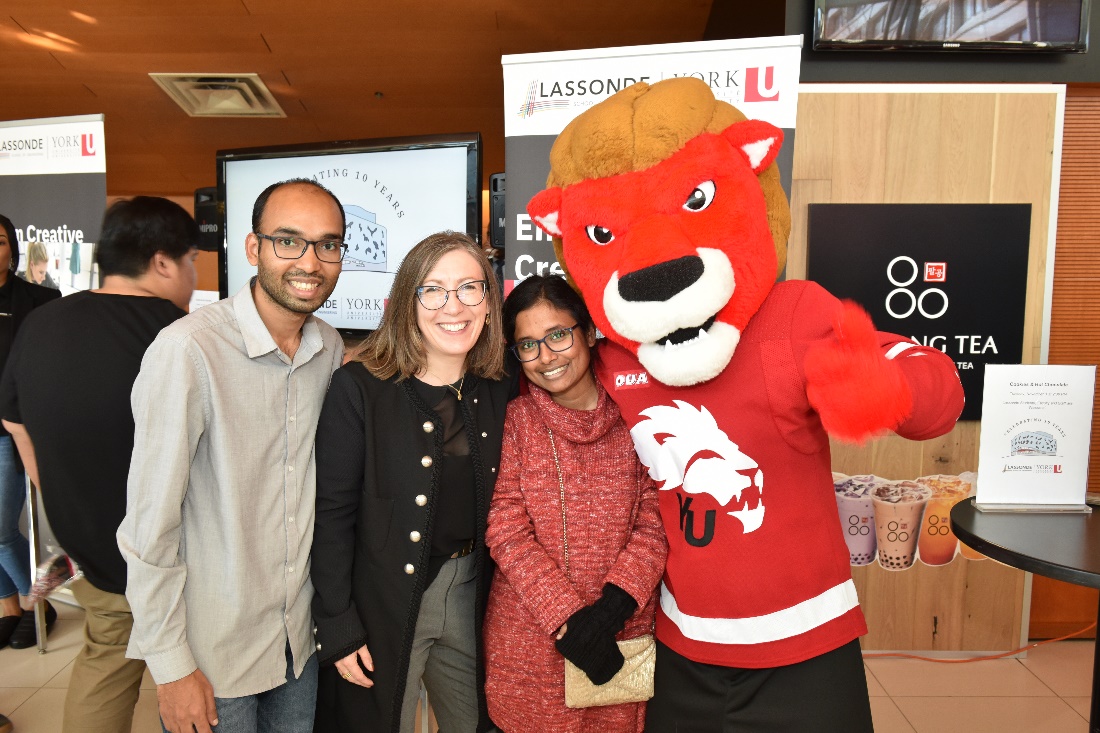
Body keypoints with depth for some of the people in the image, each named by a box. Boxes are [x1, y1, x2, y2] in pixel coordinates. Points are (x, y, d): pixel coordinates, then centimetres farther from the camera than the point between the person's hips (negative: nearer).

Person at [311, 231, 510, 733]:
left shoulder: (498, 393, -2)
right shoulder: (360, 388, -15)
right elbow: (331, 514, -13)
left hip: (471, 594, 4)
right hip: (383, 604, -4)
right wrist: (337, 628, -12)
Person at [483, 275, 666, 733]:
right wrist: (565, 617, -15)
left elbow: (654, 523, -4)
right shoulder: (515, 419, -3)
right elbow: (506, 531, -7)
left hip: (621, 637, 0)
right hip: (526, 639, 0)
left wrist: (613, 605, -17)